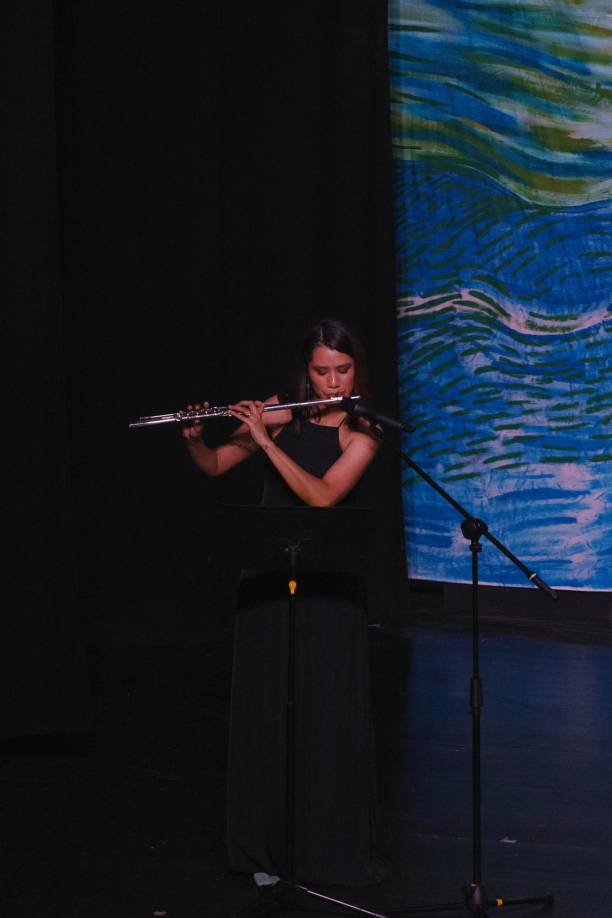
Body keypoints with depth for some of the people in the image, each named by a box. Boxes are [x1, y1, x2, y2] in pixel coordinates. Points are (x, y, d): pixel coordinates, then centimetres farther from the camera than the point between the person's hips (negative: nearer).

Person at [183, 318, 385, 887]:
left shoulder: (362, 433, -6)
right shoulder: (279, 414, 3)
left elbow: (322, 496, -20)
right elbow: (215, 467, 8)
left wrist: (265, 440, -22)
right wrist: (193, 438, -13)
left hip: (328, 582, -3)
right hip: (267, 577, 3)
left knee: (329, 715, -2)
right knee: (263, 709, 7)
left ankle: (333, 848, 9)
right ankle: (266, 845, 19)